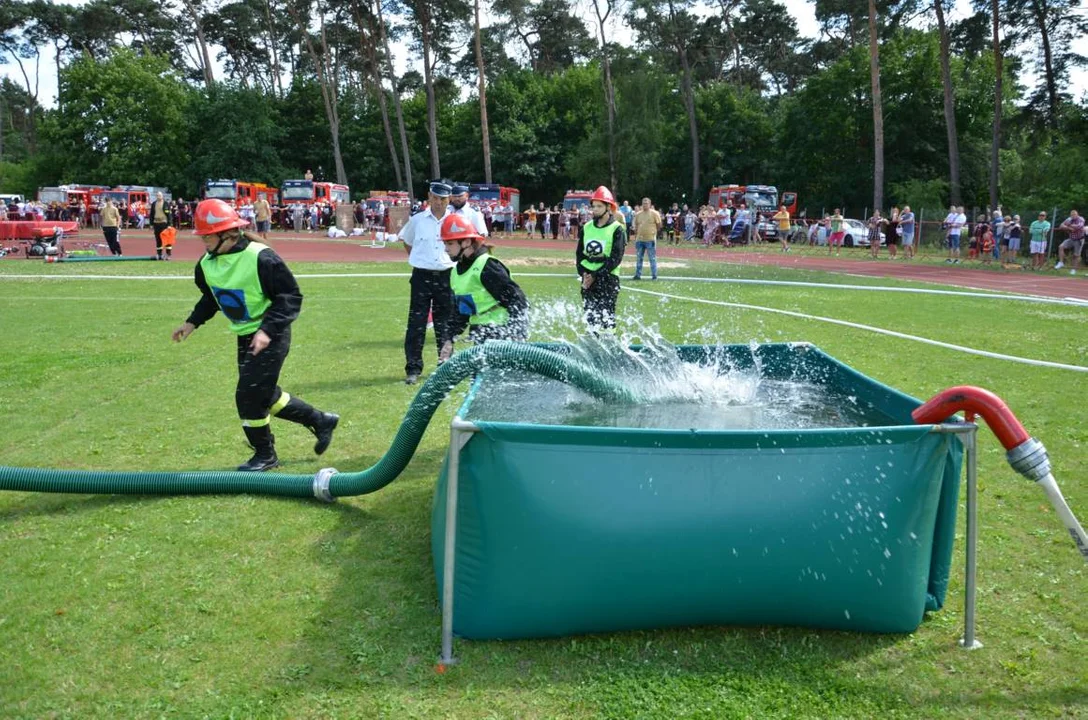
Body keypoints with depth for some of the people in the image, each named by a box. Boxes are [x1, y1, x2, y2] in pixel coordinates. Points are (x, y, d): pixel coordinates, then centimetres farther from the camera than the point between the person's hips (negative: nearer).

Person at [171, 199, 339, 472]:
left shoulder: (261, 258, -23)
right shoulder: (207, 264, 1)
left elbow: (290, 297, -20)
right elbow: (211, 298, 20)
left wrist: (267, 330, -29)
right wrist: (192, 322, 8)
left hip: (270, 336, -8)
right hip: (245, 336, 8)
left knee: (250, 395, -7)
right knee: (264, 393, 13)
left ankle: (265, 454, 14)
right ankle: (320, 421, 31)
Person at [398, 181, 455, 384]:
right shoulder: (417, 220, 1)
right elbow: (406, 242, 17)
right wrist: (419, 260, 9)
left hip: (446, 277, 1)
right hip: (422, 276, -1)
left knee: (445, 324, 9)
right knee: (416, 324, -2)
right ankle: (413, 369, 4)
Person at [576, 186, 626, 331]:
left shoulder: (617, 229, -5)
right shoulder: (586, 228, 10)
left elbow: (616, 258, -12)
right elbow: (579, 253, 11)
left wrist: (595, 276, -15)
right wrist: (583, 273, -6)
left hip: (608, 279, -5)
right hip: (588, 280, 5)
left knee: (607, 318, -7)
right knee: (591, 318, 8)